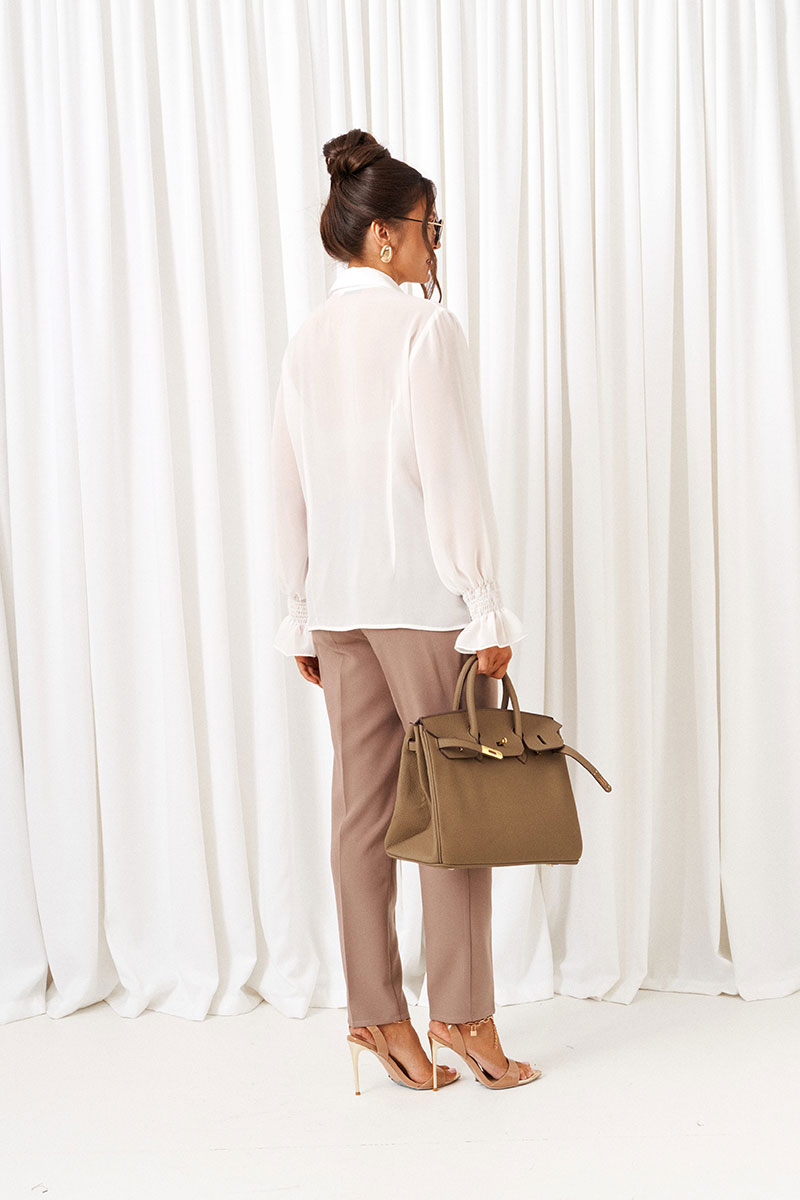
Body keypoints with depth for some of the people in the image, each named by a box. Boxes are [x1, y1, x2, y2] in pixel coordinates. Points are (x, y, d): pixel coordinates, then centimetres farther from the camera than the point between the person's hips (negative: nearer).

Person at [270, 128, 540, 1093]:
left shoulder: (305, 342, 10)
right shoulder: (425, 328, -10)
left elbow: (289, 489, 11)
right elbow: (454, 478, -14)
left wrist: (302, 615, 16)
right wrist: (488, 612, -10)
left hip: (339, 603, 6)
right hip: (422, 596, -6)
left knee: (361, 806, 8)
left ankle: (376, 1012, 16)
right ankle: (462, 1013, 10)